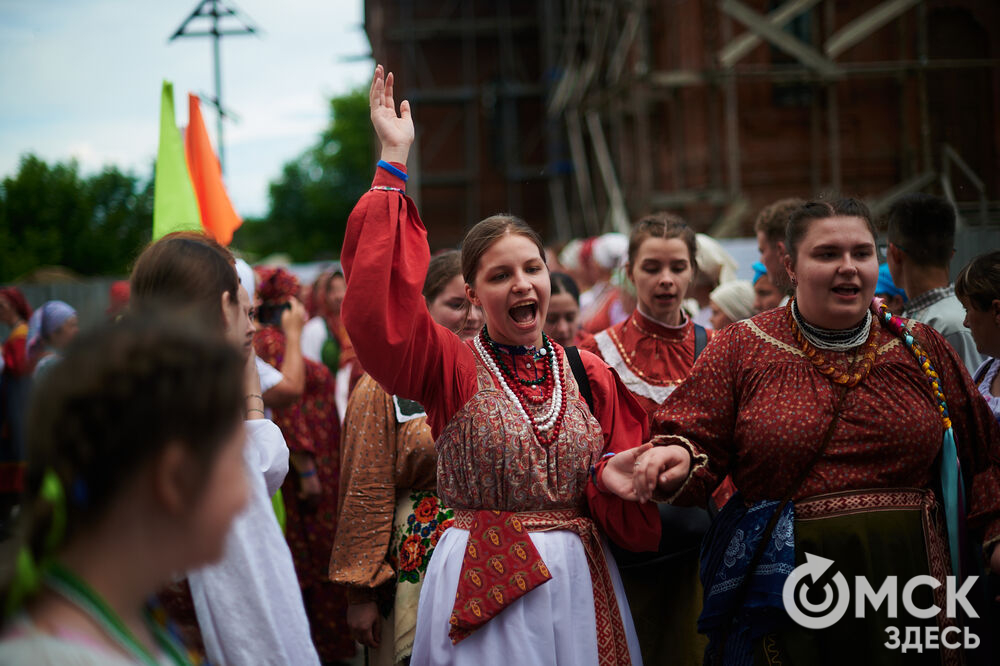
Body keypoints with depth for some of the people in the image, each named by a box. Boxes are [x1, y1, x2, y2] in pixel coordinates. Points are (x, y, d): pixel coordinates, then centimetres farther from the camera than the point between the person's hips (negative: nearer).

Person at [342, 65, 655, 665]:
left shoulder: (591, 375, 7)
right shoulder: (451, 369, -2)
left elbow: (627, 497, 9)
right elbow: (380, 303, -19)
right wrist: (394, 162, -18)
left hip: (580, 581, 3)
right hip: (484, 584, -3)